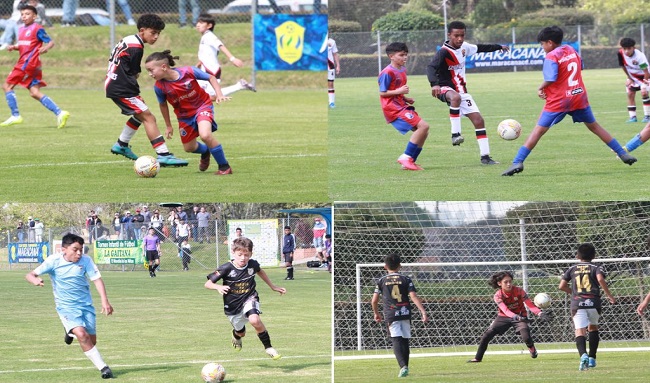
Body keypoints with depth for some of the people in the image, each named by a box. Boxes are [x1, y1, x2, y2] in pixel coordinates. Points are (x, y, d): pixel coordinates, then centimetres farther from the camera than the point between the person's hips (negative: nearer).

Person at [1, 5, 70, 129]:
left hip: (29, 63, -9)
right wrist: (13, 47, 6)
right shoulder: (21, 30, 18)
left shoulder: (37, 29, -8)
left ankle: (15, 116, 0)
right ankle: (59, 113, -1)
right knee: (35, 93, 3)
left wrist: (46, 48, -30)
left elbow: (51, 42, -9)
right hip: (23, 62, 9)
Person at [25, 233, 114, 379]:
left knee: (91, 341, 7)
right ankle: (103, 367, -16)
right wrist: (34, 280, -39)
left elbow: (97, 279, -13)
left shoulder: (85, 260, -10)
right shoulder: (54, 261, -14)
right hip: (66, 306, -3)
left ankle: (71, 332, 40)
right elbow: (30, 274, -14)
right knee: (82, 335, -25)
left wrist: (105, 301, -25)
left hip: (86, 305, 3)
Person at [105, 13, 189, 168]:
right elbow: (133, 74, -13)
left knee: (140, 115, 27)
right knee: (149, 118, -14)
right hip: (121, 89, -10)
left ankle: (121, 145, 37)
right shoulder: (136, 48, -18)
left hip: (113, 84, 10)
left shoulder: (129, 40, 12)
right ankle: (163, 155, -22)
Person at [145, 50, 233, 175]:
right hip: (184, 115, 4)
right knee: (189, 148, 13)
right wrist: (168, 126, 9)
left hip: (202, 105, -4)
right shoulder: (159, 86, -20)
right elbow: (163, 105, 1)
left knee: (205, 135, -28)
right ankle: (205, 152, 50)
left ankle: (224, 167, -11)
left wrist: (219, 95, -19)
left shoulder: (188, 72, -28)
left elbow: (211, 78, -10)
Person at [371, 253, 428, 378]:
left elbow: (374, 301, 3)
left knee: (396, 340, -9)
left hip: (391, 315, -2)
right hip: (405, 314, 2)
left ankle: (403, 366, -28)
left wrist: (376, 313, 21)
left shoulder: (382, 281, 3)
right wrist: (423, 312, -11)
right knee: (405, 340, 14)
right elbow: (414, 297, -8)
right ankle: (405, 367, 19)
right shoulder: (406, 279, 3)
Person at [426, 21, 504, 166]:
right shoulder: (444, 52, -20)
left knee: (478, 120, 1)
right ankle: (455, 134, -39)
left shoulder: (464, 47, 5)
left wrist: (498, 47, 39)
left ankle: (485, 156, 8)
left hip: (461, 90, 7)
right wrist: (434, 84, -53)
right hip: (446, 88, -7)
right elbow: (431, 67, -34)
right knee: (456, 97, -44)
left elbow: (479, 48, 26)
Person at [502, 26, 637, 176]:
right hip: (579, 97, 6)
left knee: (538, 130, -4)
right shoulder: (572, 51, 8)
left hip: (558, 101, -6)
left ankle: (518, 162, -12)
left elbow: (550, 79, -24)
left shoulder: (551, 56, -13)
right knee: (594, 126, 20)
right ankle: (623, 154, 21)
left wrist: (541, 88, -5)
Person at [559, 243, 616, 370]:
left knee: (580, 331, -9)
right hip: (593, 302, 0)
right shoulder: (596, 268, 8)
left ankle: (583, 355, -36)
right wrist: (609, 295, -4)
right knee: (593, 327, 23)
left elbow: (562, 286, 10)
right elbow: (600, 280, -12)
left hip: (577, 304, 0)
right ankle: (592, 359, 21)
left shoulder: (572, 269, 15)